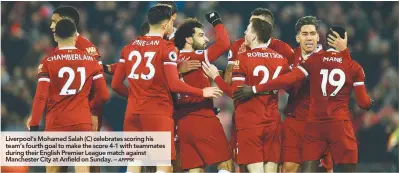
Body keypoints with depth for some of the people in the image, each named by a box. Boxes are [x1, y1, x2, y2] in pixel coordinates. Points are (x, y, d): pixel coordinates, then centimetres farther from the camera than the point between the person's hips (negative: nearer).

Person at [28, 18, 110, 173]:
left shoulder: (48, 62, -4)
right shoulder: (90, 60, 4)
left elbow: (41, 97, -10)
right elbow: (104, 95, 5)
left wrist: (34, 125, -5)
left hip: (56, 124, -1)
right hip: (82, 122, 1)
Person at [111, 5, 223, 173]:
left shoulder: (130, 47, 11)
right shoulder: (167, 48, -7)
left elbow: (116, 84, 11)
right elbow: (174, 85, -15)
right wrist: (203, 93, -3)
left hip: (133, 113, 6)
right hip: (158, 114, -6)